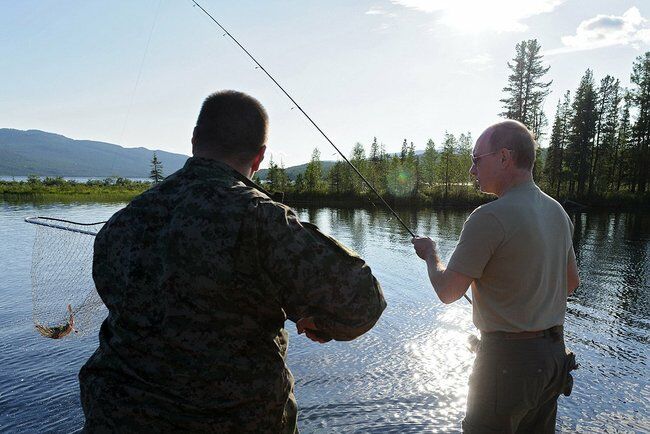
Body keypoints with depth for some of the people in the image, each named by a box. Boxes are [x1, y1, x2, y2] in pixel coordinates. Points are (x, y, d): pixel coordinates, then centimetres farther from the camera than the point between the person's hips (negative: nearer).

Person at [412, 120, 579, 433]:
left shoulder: (490, 218, -23)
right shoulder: (558, 212, 5)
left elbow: (447, 292, -19)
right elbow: (571, 282, 16)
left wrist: (430, 254, -1)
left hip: (508, 357, -8)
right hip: (554, 352, 8)